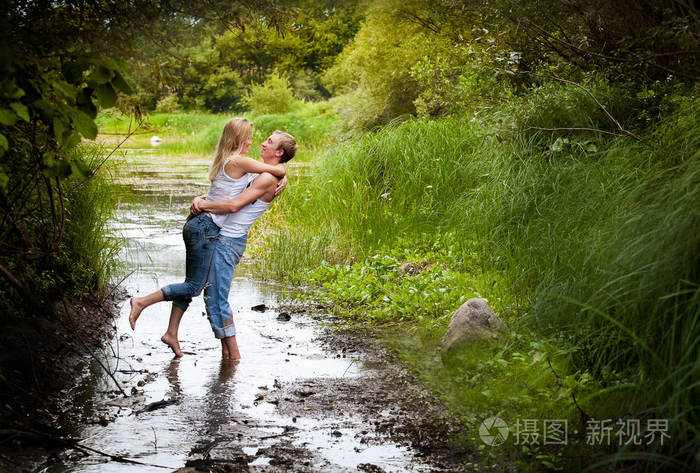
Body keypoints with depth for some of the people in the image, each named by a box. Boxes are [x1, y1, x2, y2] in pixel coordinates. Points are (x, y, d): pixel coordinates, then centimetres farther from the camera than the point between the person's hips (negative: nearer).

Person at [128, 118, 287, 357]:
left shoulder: (225, 161, 16)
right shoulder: (239, 162, -12)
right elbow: (279, 170, -9)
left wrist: (281, 181, 4)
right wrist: (281, 170, 13)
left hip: (197, 225, 10)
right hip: (206, 228, -10)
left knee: (192, 284, 14)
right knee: (194, 286, -4)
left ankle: (172, 333, 18)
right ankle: (142, 302, -5)